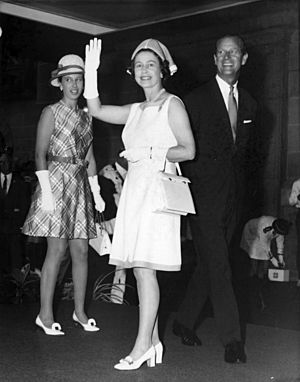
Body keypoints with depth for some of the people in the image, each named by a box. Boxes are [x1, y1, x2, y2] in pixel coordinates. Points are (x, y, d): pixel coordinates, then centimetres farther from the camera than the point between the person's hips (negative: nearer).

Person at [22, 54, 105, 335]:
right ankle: (45, 314, 1)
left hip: (80, 186, 6)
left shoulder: (86, 117, 16)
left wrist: (96, 192, 12)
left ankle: (79, 311, 13)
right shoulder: (51, 113, -2)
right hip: (57, 182, -6)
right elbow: (40, 155, -8)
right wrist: (46, 191, -16)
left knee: (81, 251, 4)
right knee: (57, 250, -8)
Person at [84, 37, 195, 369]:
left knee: (145, 267, -11)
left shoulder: (172, 104, 0)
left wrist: (148, 152, -8)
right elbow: (96, 110, 17)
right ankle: (153, 341, 13)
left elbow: (188, 150, -6)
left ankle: (143, 344, -7)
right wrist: (91, 70, 10)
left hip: (158, 189, -7)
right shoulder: (135, 111, 19)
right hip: (134, 190, 7)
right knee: (141, 270, 5)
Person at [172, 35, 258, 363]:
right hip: (204, 194, -6)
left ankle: (184, 322, 26)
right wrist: (185, 190, -7)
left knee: (209, 264, 11)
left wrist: (241, 190, 12)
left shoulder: (248, 103, 13)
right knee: (218, 267, -7)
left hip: (232, 197, 6)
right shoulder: (196, 99, -4)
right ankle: (232, 339, -1)